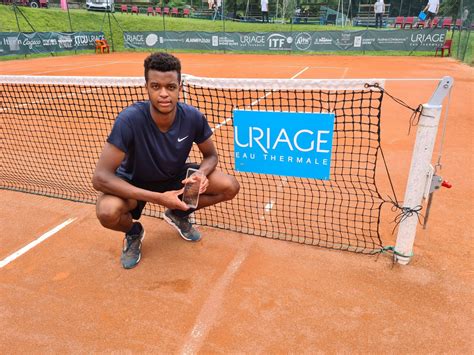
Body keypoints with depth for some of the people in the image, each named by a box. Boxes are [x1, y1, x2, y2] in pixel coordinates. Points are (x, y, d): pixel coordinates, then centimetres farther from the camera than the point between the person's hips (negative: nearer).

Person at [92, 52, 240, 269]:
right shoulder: (130, 119, -32)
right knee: (107, 212, -35)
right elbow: (100, 177, -32)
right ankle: (133, 231, 6)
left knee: (230, 187, -13)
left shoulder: (193, 117, -21)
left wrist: (202, 174, -29)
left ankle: (178, 215, 15)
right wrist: (158, 198, -39)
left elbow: (211, 155, -3)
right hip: (134, 183, -3)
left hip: (176, 176, 4)